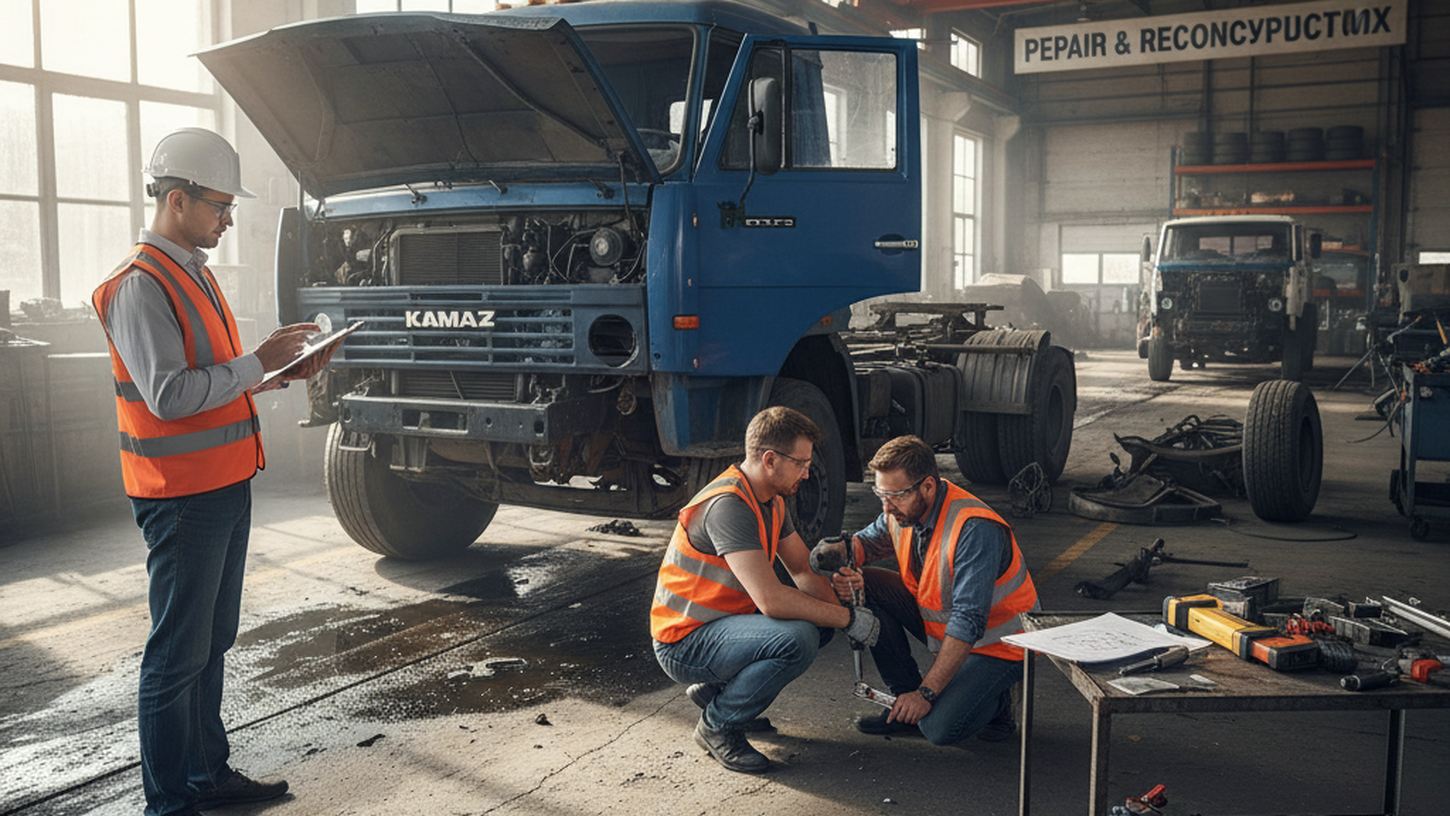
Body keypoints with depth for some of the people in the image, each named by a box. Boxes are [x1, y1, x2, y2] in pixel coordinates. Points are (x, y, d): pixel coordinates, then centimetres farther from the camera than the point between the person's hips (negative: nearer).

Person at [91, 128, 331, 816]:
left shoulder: (193, 274, 15)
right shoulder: (139, 286, -16)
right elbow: (168, 394, -23)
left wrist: (284, 370, 7)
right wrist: (259, 363, -18)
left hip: (225, 486, 10)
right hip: (182, 496, -10)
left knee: (211, 643, 17)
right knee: (177, 655, -1)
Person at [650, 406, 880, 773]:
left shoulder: (772, 501, 6)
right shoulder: (727, 505, -26)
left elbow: (804, 571, 13)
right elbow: (771, 599, -31)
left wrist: (841, 611, -6)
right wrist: (849, 619, -21)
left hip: (724, 621, 10)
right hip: (684, 644, -10)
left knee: (820, 620, 9)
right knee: (798, 639, -29)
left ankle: (714, 689, 14)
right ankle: (718, 725, -7)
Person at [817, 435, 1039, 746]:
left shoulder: (975, 530, -32)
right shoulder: (904, 508, -9)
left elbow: (968, 623, -33)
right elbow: (868, 540, 11)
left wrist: (926, 693, -31)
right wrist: (842, 560, -15)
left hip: (995, 642, -7)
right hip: (937, 621, 7)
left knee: (940, 728, -26)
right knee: (865, 586, -11)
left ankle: (993, 696, 8)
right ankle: (905, 696, 0)